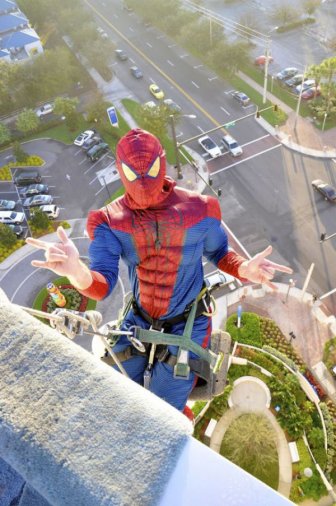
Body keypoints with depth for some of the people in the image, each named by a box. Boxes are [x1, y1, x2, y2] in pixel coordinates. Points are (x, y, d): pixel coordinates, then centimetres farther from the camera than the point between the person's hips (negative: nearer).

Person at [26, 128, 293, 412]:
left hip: (187, 325, -2)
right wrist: (76, 271, -49)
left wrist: (245, 268, -23)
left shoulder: (198, 210, -16)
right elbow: (102, 285, -24)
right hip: (139, 321, 3)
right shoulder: (110, 222, -15)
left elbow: (218, 252, 1)